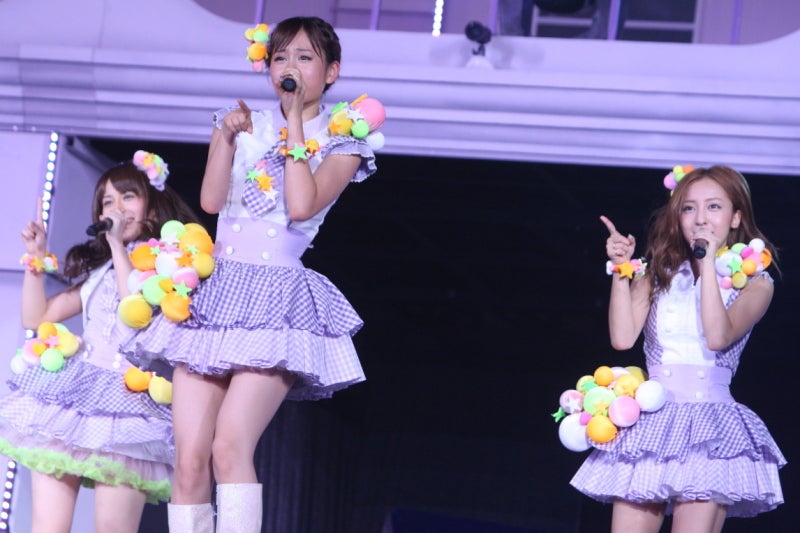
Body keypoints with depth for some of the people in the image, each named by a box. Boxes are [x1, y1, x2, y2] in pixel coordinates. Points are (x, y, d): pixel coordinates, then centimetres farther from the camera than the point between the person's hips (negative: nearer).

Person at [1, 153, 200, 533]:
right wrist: (36, 257, 17)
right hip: (72, 392, 6)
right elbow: (36, 318, 26)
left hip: (128, 398, -5)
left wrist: (118, 247, -8)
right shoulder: (98, 271, 24)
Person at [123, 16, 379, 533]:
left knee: (229, 446, -23)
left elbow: (302, 205, -11)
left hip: (277, 302, -4)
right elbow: (211, 200, 4)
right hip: (214, 291, 4)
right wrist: (227, 136, -8)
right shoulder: (245, 124, 17)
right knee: (189, 457, -6)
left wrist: (296, 121, -5)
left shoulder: (340, 142, 7)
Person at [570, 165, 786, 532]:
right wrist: (621, 270, -4)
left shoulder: (754, 283, 5)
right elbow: (623, 337, 0)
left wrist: (708, 263, -12)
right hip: (650, 422, 3)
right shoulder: (660, 274, 13)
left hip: (709, 426, -3)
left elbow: (718, 337, -14)